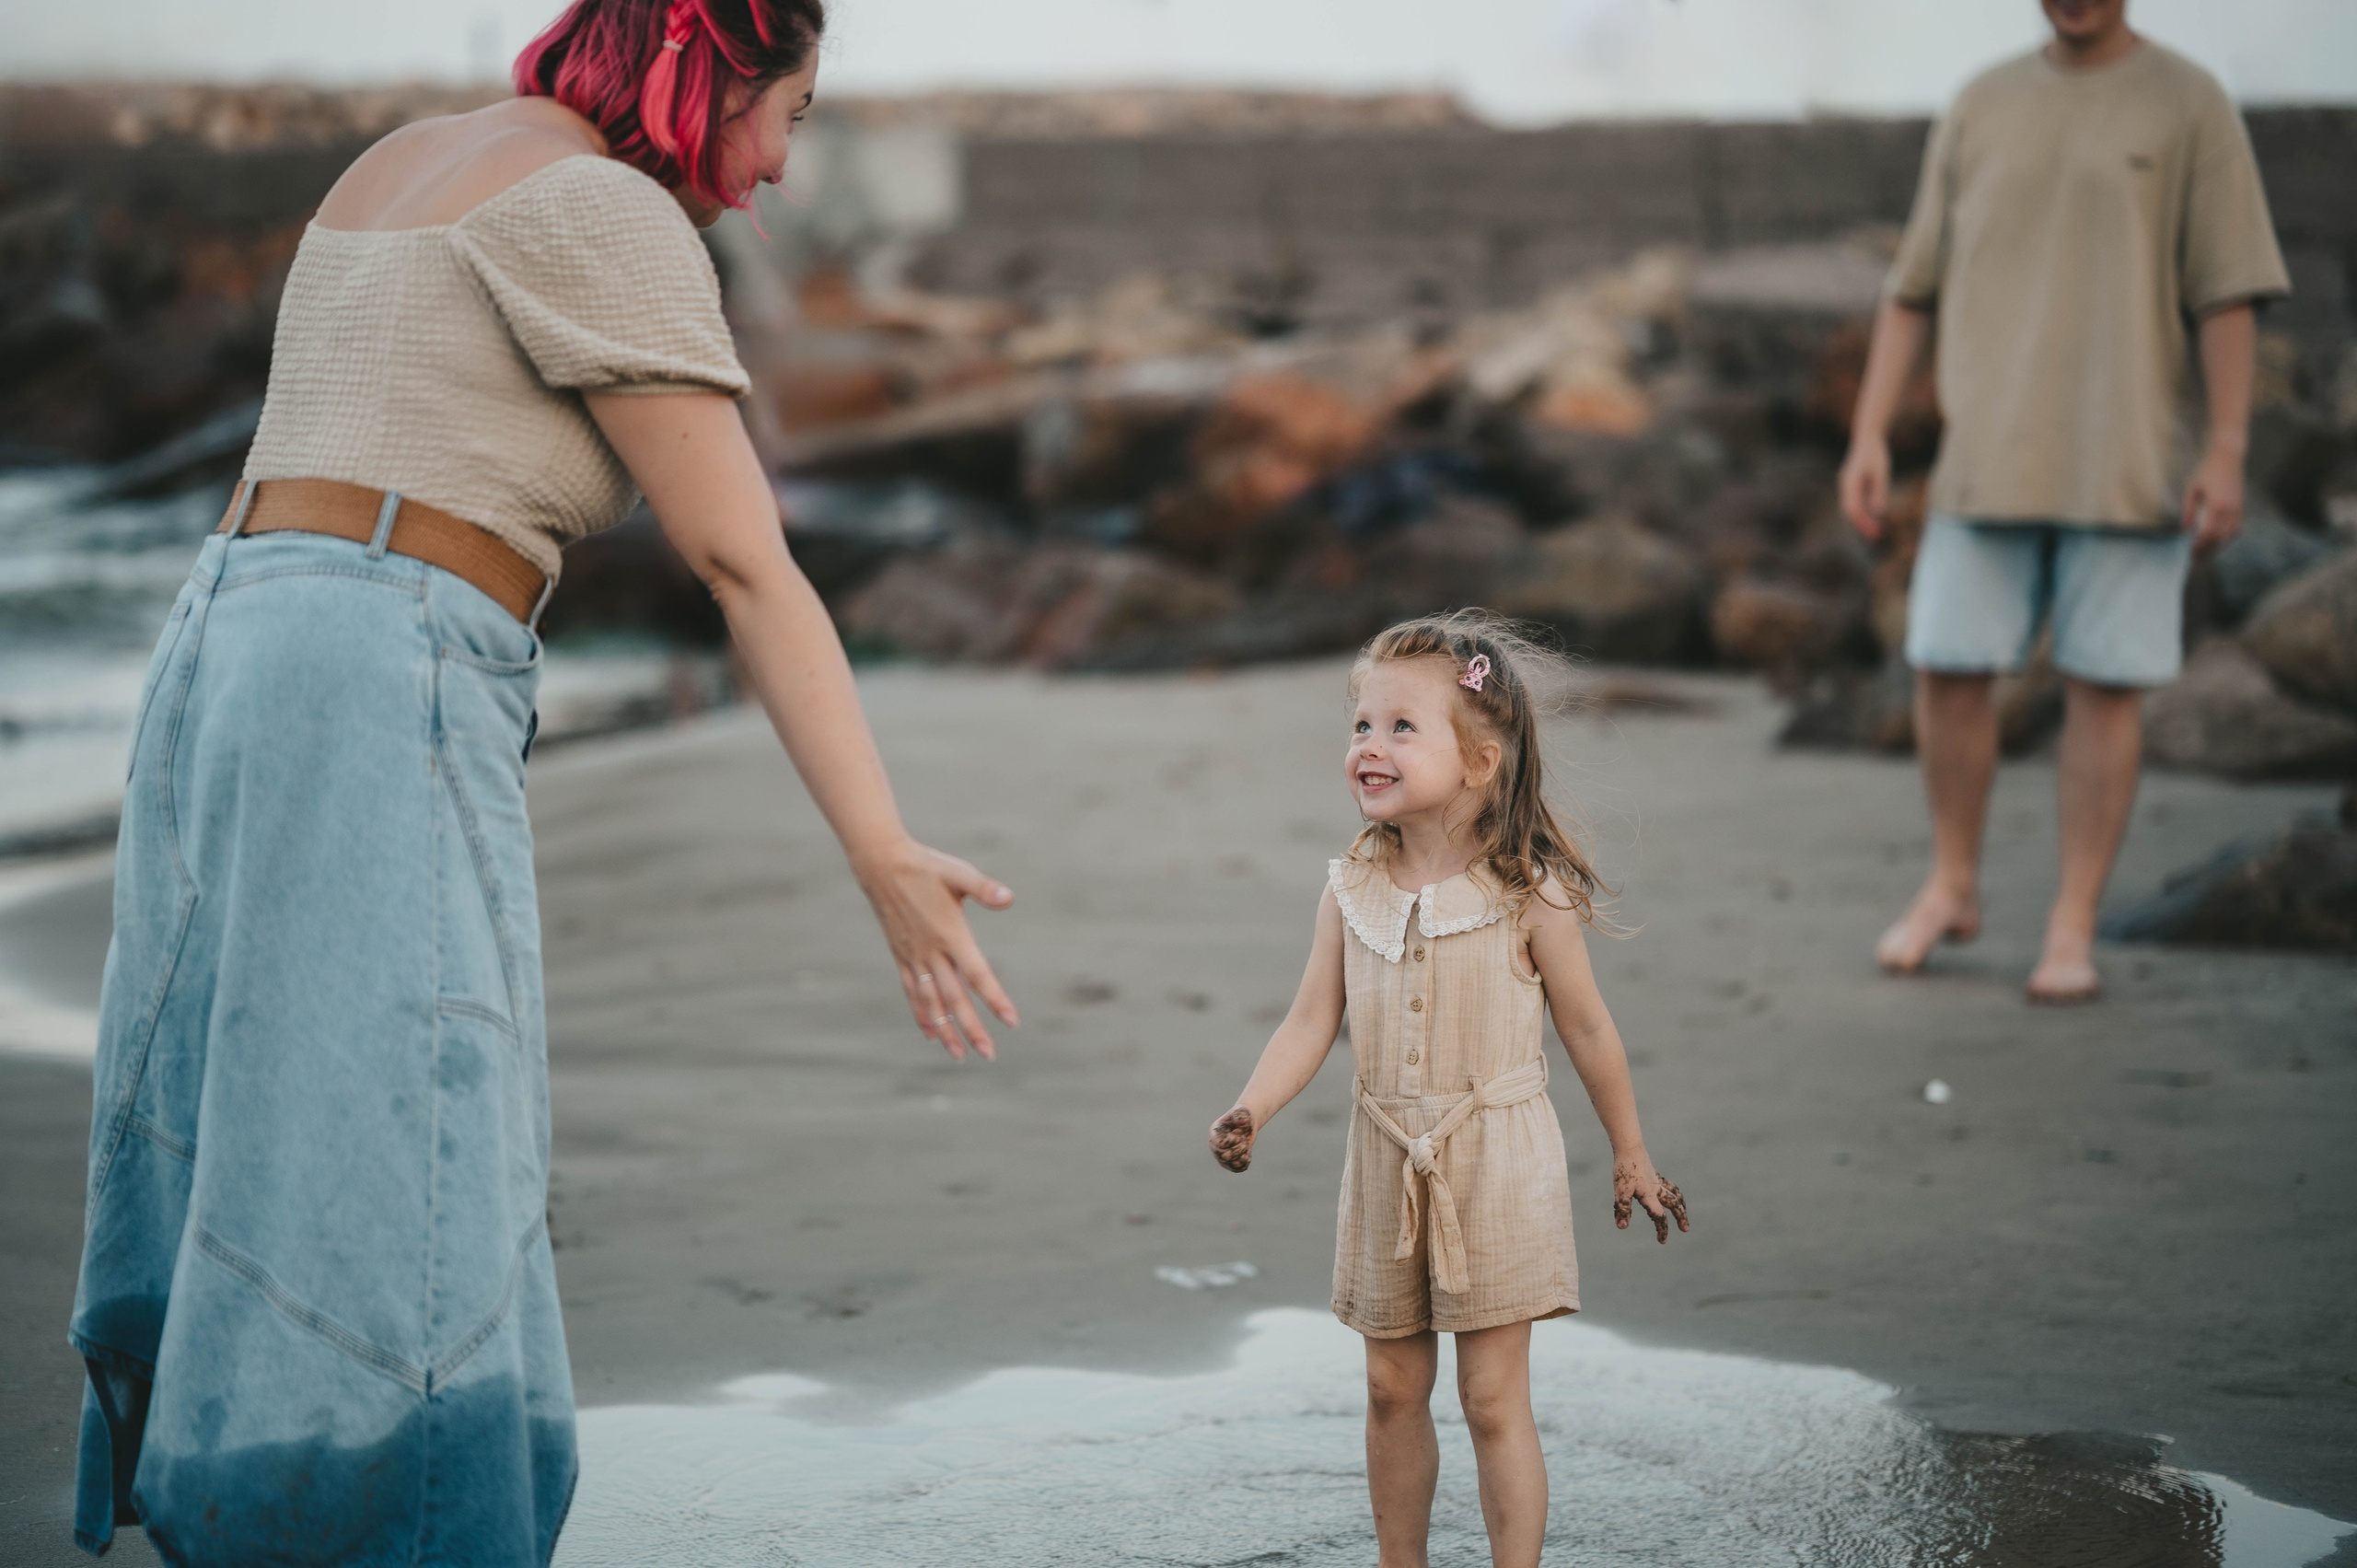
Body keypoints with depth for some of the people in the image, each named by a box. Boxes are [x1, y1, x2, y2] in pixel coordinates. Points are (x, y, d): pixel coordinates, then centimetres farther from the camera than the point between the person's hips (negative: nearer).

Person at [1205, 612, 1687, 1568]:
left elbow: (1586, 1029, -1)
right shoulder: (1352, 891, -2)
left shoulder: (1527, 895, -12)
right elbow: (1310, 1024, -1)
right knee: (1393, 1388, 13)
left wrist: (1629, 1155, 7)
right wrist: (1252, 1111, -19)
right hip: (1387, 1167, 4)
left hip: (1497, 1168, -4)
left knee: (1493, 1398, 0)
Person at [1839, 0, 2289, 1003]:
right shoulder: (1982, 107, 10)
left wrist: (2227, 454, -10)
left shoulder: (2189, 108, 1)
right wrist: (1870, 435, 5)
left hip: (2130, 460, -2)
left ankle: (2072, 927, 7)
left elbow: (2228, 294, -3)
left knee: (2105, 685, -1)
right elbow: (1914, 289, 12)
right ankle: (1952, 889, 20)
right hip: (1988, 458, 3)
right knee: (1948, 670, 0)